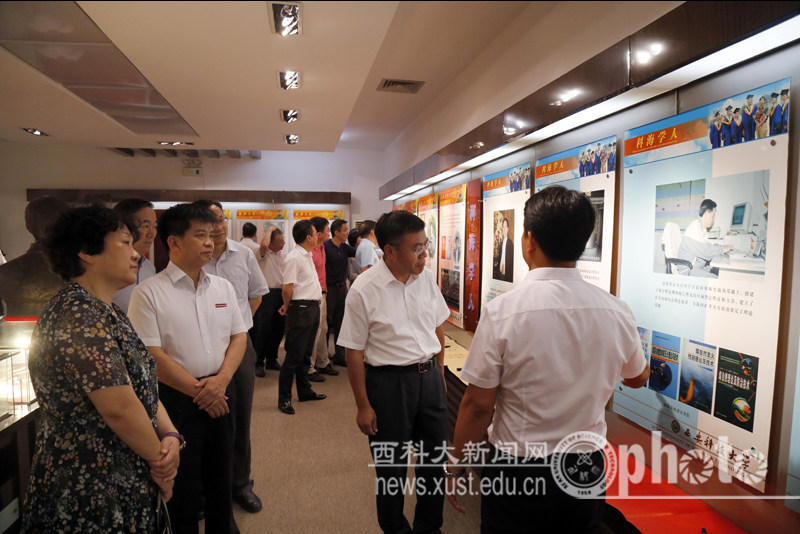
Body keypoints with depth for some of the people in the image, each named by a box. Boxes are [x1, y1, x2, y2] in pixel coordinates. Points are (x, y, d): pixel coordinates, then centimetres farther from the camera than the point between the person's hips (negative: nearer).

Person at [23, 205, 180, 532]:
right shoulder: (78, 317, -24)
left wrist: (170, 436, -7)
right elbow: (120, 407, -26)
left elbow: (142, 383, 7)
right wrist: (159, 457, -11)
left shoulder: (107, 312, 7)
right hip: (90, 497, -9)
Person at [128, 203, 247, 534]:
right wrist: (198, 390, -13)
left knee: (221, 477, 19)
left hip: (220, 393, 5)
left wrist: (222, 379, -9)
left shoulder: (223, 287, 6)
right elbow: (151, 355, -13)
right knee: (183, 485, 12)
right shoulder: (149, 292, -9)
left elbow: (238, 336, 6)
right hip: (176, 398, -4)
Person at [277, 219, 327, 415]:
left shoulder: (307, 256, 14)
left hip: (313, 307, 9)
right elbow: (287, 289, -18)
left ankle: (304, 391, 30)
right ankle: (284, 398, 8)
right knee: (294, 355, -2)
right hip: (301, 309, -9)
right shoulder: (294, 258, -15)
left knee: (306, 353, 17)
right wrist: (288, 306, -1)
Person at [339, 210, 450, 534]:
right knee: (391, 467, 13)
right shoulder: (364, 289, -16)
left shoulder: (427, 277, -2)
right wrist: (363, 406, -8)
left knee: (435, 459, 16)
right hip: (389, 382, -4)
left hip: (430, 377, 5)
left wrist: (439, 372, 13)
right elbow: (354, 352, -11)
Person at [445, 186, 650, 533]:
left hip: (517, 471, -4)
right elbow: (638, 378, 10)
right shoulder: (617, 312, -10)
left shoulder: (502, 312, -23)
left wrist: (455, 466, -2)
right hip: (587, 467, 4)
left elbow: (478, 404, -17)